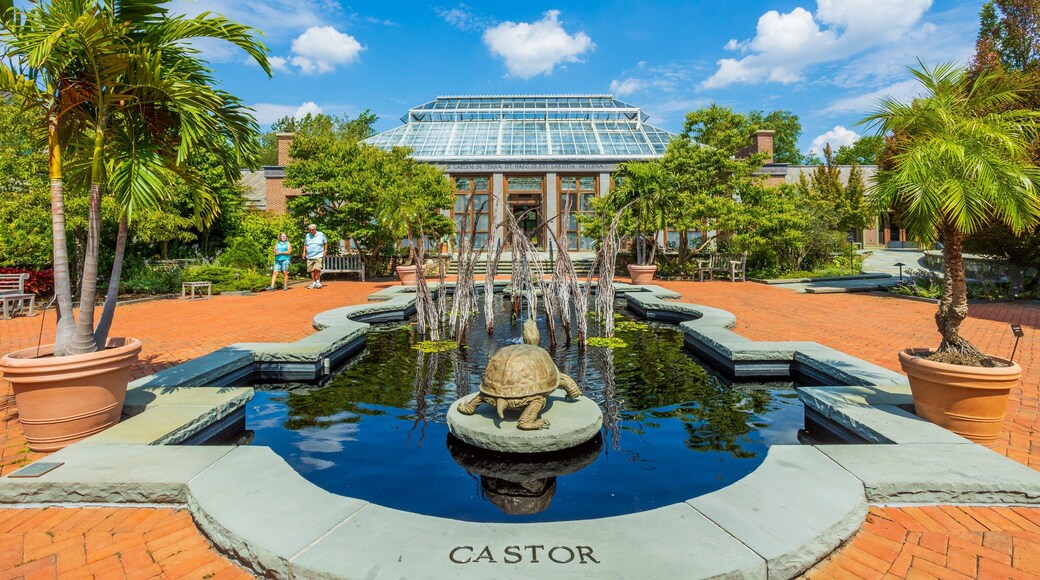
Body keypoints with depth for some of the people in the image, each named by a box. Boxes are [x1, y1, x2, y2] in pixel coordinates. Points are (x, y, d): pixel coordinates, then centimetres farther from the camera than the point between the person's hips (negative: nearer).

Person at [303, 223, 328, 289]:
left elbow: (325, 243, 11)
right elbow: (305, 244, 21)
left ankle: (318, 282, -2)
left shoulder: (321, 235, 2)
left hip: (318, 256, -3)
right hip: (309, 256, 3)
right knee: (311, 270, 3)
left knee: (317, 269, -17)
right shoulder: (307, 236, 10)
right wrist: (304, 252, 12)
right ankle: (313, 283, 13)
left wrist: (325, 251, 2)